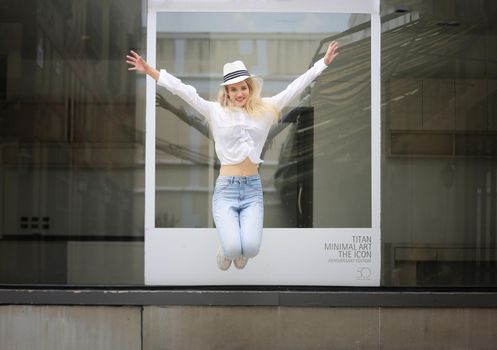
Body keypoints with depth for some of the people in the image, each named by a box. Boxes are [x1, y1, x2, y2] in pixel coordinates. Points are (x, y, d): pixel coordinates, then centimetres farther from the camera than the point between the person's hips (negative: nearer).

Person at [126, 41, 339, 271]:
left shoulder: (265, 109, 6)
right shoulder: (215, 111, 2)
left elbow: (295, 87, 7)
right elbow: (182, 89, -1)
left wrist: (323, 63, 5)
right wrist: (149, 71, -6)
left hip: (253, 187, 1)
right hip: (226, 188, -1)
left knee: (250, 249, -18)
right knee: (232, 249, -19)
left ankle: (239, 251, 21)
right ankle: (227, 248, 21)